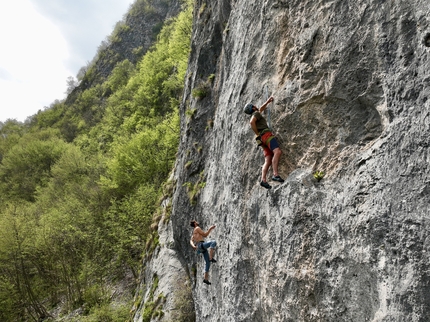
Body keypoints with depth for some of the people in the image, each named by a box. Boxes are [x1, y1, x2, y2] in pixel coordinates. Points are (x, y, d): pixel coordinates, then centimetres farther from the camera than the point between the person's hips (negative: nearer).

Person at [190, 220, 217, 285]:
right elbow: (205, 235, -2)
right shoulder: (197, 228, 2)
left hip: (203, 248, 9)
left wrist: (193, 246, -2)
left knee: (208, 262, 7)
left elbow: (191, 241, 18)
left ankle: (206, 279, 8)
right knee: (213, 242, -29)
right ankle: (211, 258, -33)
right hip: (200, 245, -9)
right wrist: (210, 228, 5)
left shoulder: (194, 231, 29)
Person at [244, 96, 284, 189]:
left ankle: (263, 180, -23)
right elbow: (252, 122, -17)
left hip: (263, 140, 9)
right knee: (277, 152, -27)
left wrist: (267, 102, 49)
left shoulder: (256, 114, 32)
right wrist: (257, 134, -12)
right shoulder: (256, 113, 4)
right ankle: (275, 174, -41)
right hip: (266, 135, -9)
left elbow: (260, 109, 52)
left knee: (268, 161, -6)